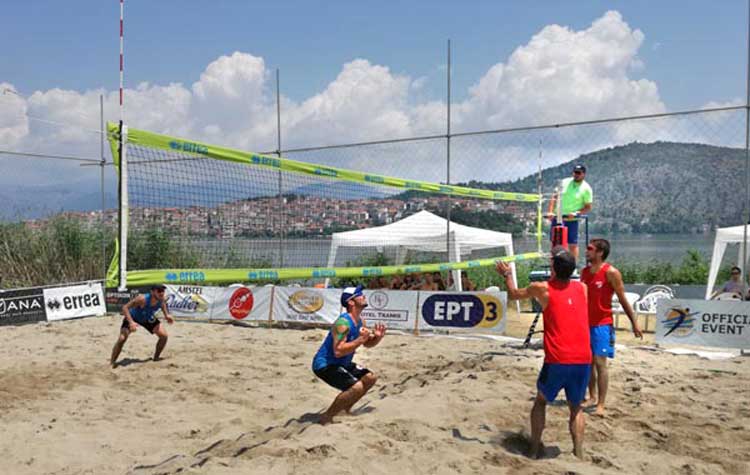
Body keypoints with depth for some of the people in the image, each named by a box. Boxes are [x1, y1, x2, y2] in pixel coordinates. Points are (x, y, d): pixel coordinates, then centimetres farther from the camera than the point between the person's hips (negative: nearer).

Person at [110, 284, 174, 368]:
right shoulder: (142, 299, -41)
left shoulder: (161, 299, -24)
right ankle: (112, 362, -2)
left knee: (164, 335, -8)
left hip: (148, 318, 5)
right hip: (132, 317, -5)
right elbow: (125, 307, -38)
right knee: (122, 338, -21)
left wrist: (166, 315, -9)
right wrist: (131, 322, -48)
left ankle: (156, 358, 12)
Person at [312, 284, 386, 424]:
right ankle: (326, 417, -12)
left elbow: (367, 344, 17)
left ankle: (345, 409, 26)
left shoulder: (360, 321, 4)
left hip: (341, 364, 10)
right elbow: (338, 351, -34)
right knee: (356, 387, -26)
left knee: (370, 378, 15)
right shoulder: (343, 322, -25)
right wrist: (360, 339, -30)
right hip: (324, 364, -10)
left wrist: (377, 337, -4)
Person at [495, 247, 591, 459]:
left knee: (540, 402, 20)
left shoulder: (541, 289, -1)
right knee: (575, 408, 21)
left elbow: (513, 294, 18)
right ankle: (578, 453, 12)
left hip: (557, 362, -2)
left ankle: (534, 450, 18)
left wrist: (507, 275, 35)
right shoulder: (582, 287, 7)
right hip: (583, 361, 3)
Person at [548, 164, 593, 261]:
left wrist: (576, 213, -19)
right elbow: (555, 198, 7)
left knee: (572, 244, -1)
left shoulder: (586, 188, -5)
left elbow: (588, 207, -5)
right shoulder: (564, 182, 5)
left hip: (572, 220, -4)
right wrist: (550, 211, -4)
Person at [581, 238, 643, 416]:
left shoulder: (611, 272, -11)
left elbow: (623, 299, -7)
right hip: (585, 323, 6)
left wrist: (634, 323, -7)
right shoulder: (584, 271, 7)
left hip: (602, 324, -6)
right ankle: (593, 398, 21)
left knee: (600, 363, -6)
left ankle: (601, 405, -1)